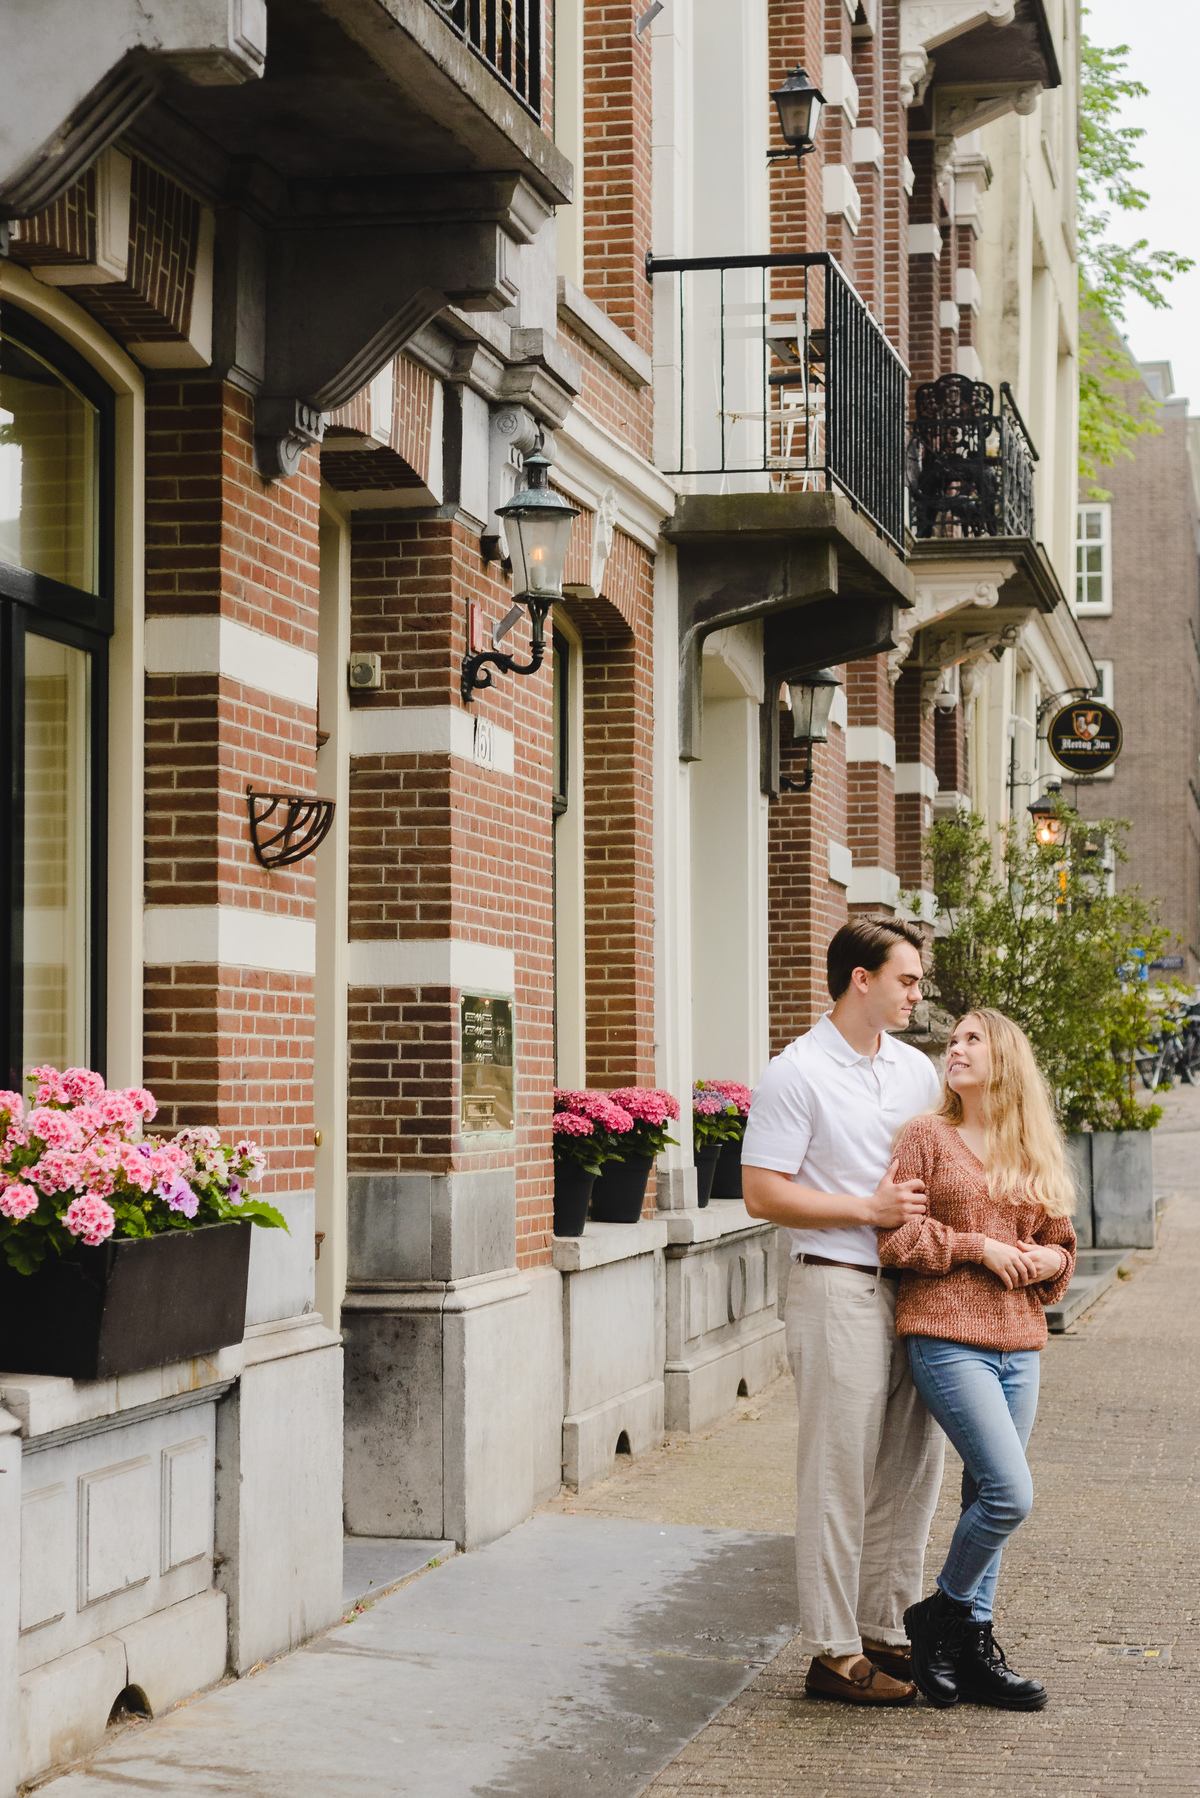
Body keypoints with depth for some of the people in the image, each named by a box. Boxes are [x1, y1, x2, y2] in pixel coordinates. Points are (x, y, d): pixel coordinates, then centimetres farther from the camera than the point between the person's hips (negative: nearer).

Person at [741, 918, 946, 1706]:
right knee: (840, 1476, -4)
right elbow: (763, 1195, -11)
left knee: (912, 1468, 10)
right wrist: (869, 1209, -13)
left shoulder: (917, 1070, 14)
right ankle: (834, 1651, 3)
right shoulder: (797, 1074, -7)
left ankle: (886, 1632, 22)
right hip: (839, 1288, -7)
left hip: (914, 1287, 7)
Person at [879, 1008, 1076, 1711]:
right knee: (1010, 1493, -14)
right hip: (948, 1338, -5)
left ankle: (973, 1647, 18)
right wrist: (980, 1247, -11)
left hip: (1018, 1344, 5)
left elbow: (1062, 1241, 20)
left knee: (988, 1497, 8)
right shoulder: (927, 1137, 0)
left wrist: (1045, 1260, -3)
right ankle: (941, 1615, 7)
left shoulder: (1035, 1152, 14)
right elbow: (897, 1237, -4)